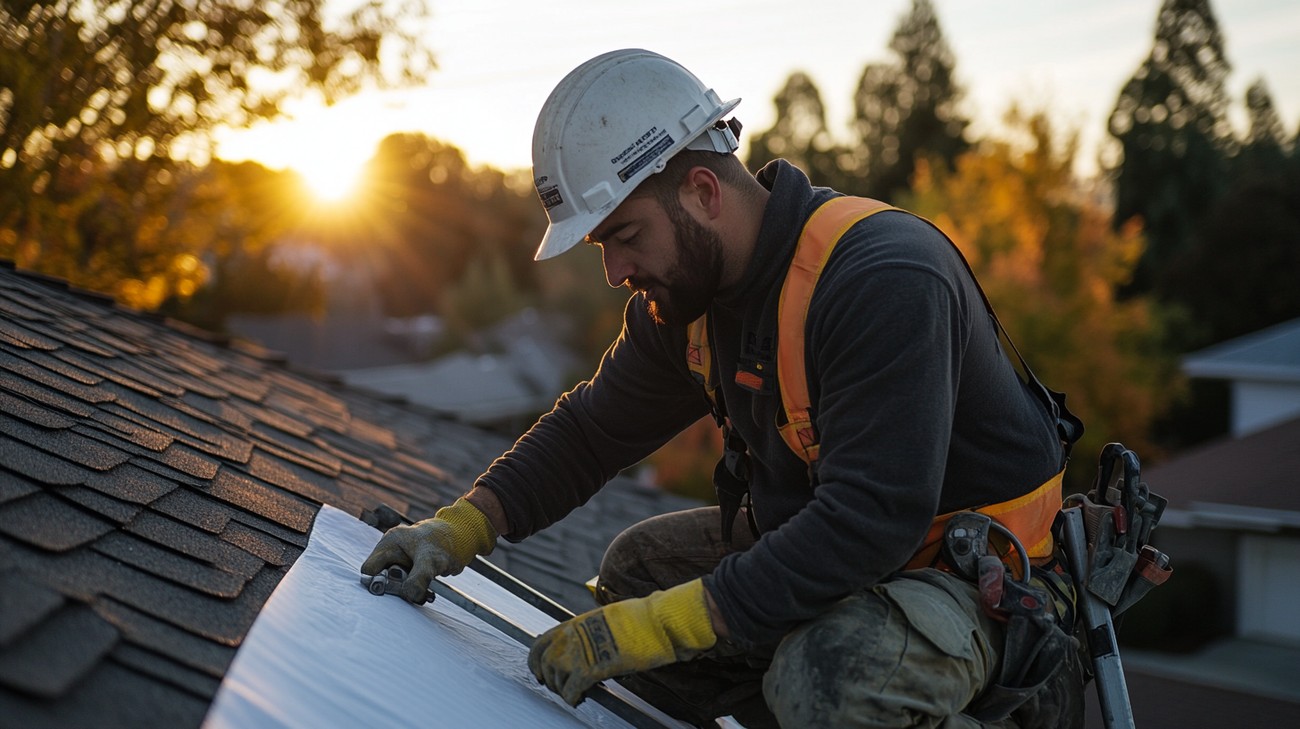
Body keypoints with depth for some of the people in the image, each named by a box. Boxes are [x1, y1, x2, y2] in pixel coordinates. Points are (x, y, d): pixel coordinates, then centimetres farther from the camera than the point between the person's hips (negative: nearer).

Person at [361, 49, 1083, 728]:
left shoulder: (886, 281, -29)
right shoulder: (681, 295, -2)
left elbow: (869, 522, -35)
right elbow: (591, 429, 9)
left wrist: (654, 627, -35)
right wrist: (460, 527, -5)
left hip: (985, 575, -8)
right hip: (830, 544, 8)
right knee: (637, 567, 6)